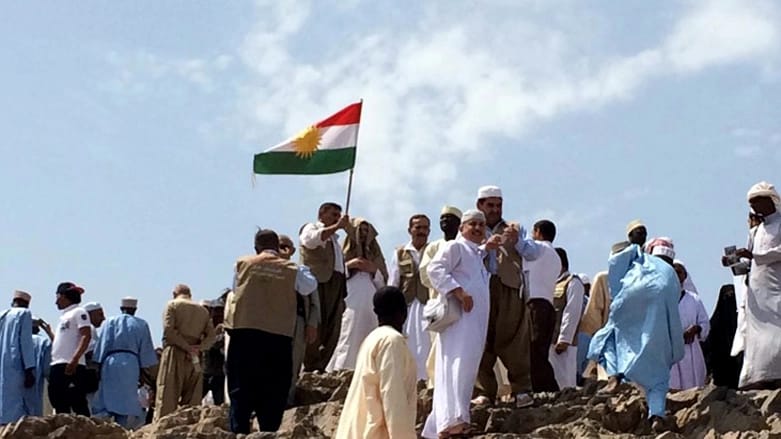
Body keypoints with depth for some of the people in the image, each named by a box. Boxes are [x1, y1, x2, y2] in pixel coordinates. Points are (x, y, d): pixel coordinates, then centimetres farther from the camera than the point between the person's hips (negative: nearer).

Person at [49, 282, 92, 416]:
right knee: (60, 406, 7)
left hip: (72, 366, -9)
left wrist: (75, 359, -22)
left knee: (78, 405, -13)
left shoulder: (78, 312, 0)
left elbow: (86, 336, -14)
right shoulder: (64, 316, 25)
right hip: (57, 365, 9)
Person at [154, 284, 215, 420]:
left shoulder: (172, 305, 7)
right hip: (195, 359, 4)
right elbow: (211, 336, 7)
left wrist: (186, 347, -7)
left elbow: (169, 330, -8)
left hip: (175, 354, -4)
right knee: (192, 401, 4)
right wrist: (198, 348, -5)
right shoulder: (203, 310, 19)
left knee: (167, 399, -8)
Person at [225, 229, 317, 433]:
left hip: (243, 333, 0)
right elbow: (310, 286, 18)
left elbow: (236, 291, 16)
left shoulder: (242, 264, 6)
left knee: (241, 391, 2)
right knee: (273, 394, 5)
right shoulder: (291, 269, 5)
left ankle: (238, 433, -5)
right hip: (278, 337, 0)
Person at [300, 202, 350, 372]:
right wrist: (337, 226, -19)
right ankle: (309, 369, -11)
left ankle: (320, 367, 4)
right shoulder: (311, 228, 9)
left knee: (332, 331, 1)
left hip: (336, 284, 8)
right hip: (319, 283, -8)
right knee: (316, 328, -12)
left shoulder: (334, 238, 31)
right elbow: (311, 240, -16)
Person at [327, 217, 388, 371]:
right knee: (348, 340, -11)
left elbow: (382, 283, 17)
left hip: (370, 306, 4)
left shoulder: (373, 255, 20)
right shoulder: (343, 252, 9)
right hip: (351, 305, -3)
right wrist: (348, 265, -10)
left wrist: (374, 270, 1)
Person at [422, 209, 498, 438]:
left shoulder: (475, 254, 26)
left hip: (476, 320, 9)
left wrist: (486, 248, 33)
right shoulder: (455, 246, -2)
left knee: (467, 366, 4)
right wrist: (459, 292, -24)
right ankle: (452, 419, -34)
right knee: (458, 362, -22)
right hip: (459, 316, -9)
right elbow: (435, 269, -15)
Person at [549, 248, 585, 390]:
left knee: (564, 381, -8)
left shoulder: (572, 283, -2)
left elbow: (572, 313, -12)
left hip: (562, 342, -8)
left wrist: (564, 339, -19)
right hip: (547, 340, 8)